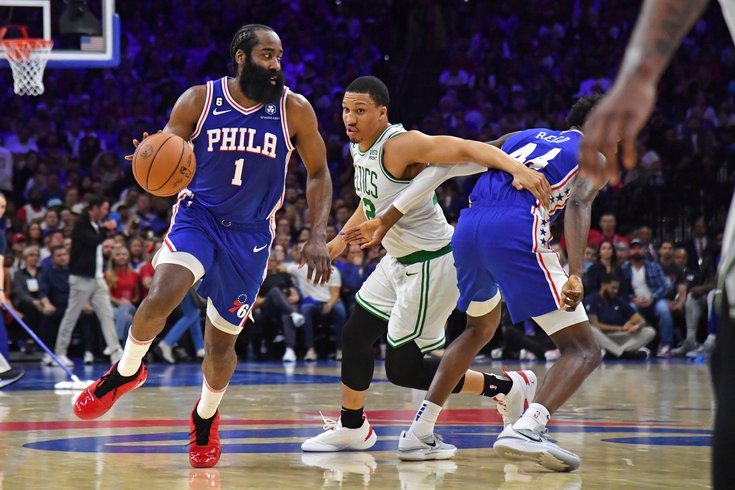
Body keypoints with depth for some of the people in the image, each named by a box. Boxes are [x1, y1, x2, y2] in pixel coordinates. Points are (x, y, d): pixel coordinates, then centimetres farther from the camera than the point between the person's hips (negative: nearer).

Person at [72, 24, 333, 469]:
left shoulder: (295, 110, -7)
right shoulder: (198, 101, -8)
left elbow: (319, 173, 3)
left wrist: (318, 237, -8)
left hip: (251, 234, 1)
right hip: (198, 216, -1)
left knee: (222, 341, 7)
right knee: (162, 296, -28)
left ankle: (205, 419, 36)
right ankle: (127, 371, 0)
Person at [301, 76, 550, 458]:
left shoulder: (401, 145, -26)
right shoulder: (359, 147, 4)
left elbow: (467, 149, -36)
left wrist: (516, 169, -50)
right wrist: (343, 236, 24)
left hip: (431, 265, -9)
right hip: (400, 260, 10)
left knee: (402, 367, -5)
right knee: (355, 336, 17)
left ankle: (508, 387, 7)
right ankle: (352, 428, 37)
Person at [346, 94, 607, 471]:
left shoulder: (523, 137, 33)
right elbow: (577, 204, -5)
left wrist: (387, 219, 21)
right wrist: (575, 275, -18)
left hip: (468, 227, 6)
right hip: (518, 230, -6)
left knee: (481, 327, 33)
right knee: (583, 349, 0)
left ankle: (419, 430, 25)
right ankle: (527, 429, -27)